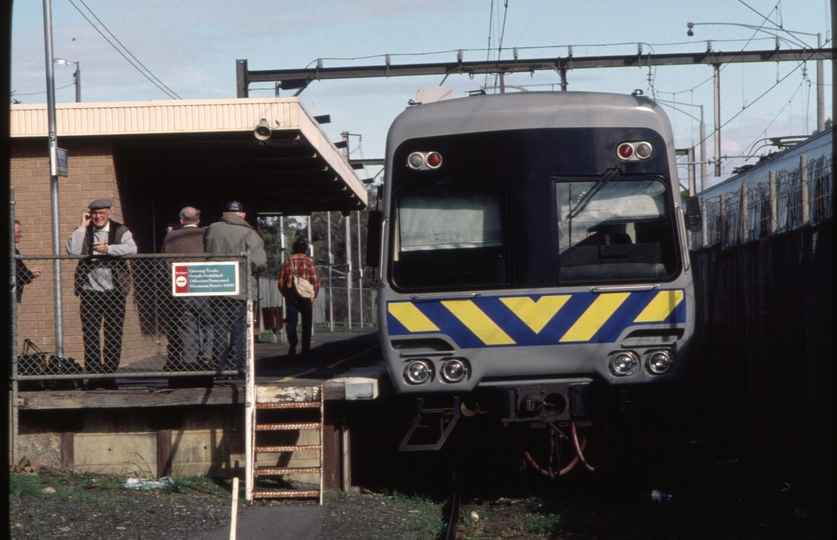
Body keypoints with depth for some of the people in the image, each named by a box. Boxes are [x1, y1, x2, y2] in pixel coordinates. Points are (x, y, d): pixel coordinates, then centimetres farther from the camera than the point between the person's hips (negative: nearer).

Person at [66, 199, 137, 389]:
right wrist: (82, 227, -7)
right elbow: (72, 250, -8)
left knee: (114, 334, 2)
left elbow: (131, 248, -13)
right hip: (90, 291, 1)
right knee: (90, 334, -2)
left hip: (114, 290, -1)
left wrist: (108, 249, -24)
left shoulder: (121, 231, 6)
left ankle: (110, 373, 8)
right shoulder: (84, 232, 10)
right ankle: (93, 373, 1)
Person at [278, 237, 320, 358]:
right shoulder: (309, 261, 0)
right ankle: (305, 349, 8)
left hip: (291, 295, 1)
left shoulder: (287, 261, 6)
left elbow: (281, 282, 6)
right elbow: (315, 280, -5)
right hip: (305, 295, -1)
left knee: (291, 321, 1)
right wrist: (314, 296, 3)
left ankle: (292, 344, -20)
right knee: (306, 323, 8)